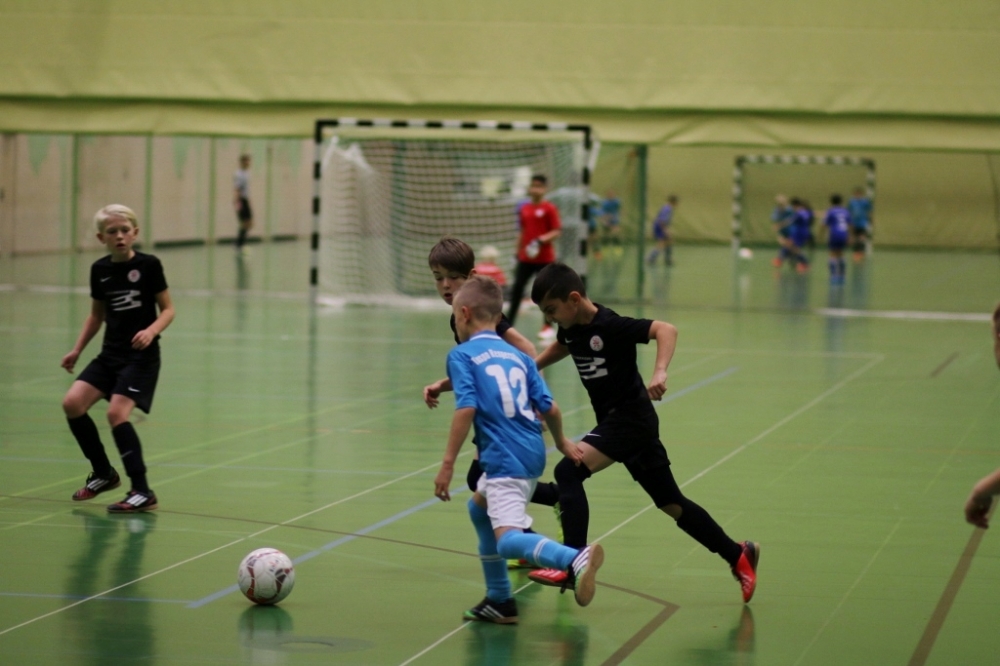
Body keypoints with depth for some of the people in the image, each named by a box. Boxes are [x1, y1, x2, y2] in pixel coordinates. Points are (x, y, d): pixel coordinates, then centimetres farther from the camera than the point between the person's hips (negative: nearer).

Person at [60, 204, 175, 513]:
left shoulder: (148, 265, -8)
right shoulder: (99, 270, 6)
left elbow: (168, 309, -5)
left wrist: (151, 331, -23)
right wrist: (77, 349, 11)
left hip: (141, 356, -6)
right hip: (110, 354, 6)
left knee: (117, 413, -20)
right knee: (72, 403, -8)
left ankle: (142, 492, -13)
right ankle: (103, 473, 11)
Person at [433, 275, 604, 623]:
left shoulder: (462, 355, -2)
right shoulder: (518, 356, 16)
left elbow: (466, 409, -15)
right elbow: (550, 408, 11)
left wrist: (448, 463, -14)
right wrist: (561, 442, 30)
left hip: (505, 459, -8)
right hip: (532, 452, 8)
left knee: (508, 539, -18)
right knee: (479, 507, 29)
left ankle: (576, 559, -46)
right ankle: (500, 600, 31)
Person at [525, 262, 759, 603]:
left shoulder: (610, 326, -20)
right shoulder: (571, 329, 4)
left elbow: (665, 329, -28)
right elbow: (560, 347, 28)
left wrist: (660, 372, -42)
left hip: (631, 418, -9)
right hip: (614, 421, 9)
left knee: (569, 471, -22)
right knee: (670, 502, 14)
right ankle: (737, 555, 26)